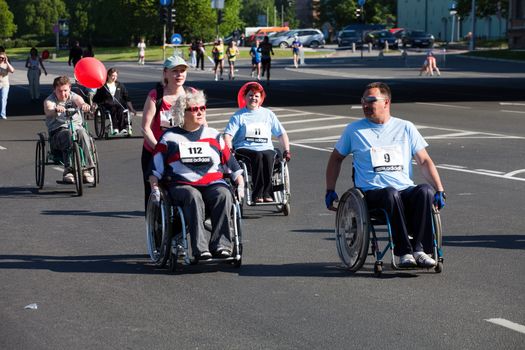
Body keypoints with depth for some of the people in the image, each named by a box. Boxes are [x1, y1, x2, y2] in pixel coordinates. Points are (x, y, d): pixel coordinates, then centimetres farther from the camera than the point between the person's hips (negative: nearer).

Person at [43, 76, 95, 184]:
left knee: (82, 132, -33)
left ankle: (87, 169, -33)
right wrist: (56, 110, -46)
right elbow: (48, 111, -21)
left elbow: (79, 101, -15)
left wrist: (84, 105, -41)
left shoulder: (74, 97, 10)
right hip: (58, 132, -2)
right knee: (68, 135, -36)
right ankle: (68, 170, -39)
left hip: (76, 127, 2)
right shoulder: (50, 101, 3)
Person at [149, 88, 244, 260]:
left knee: (224, 195, -33)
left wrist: (240, 184, 11)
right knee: (193, 196, -37)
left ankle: (220, 245, -37)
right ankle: (200, 248, -45)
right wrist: (154, 187, 0)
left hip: (213, 184, 2)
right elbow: (155, 168, 14)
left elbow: (231, 163, 22)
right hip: (182, 186, -2)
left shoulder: (214, 136, 20)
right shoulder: (169, 138, 14)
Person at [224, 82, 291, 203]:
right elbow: (228, 135, 2)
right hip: (244, 149, -2)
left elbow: (281, 134, 21)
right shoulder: (239, 116, 13)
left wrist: (287, 150, 8)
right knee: (258, 155, -36)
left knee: (268, 156, -34)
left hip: (266, 149, 2)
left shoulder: (268, 114, 20)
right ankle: (259, 194, -39)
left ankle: (265, 193, -37)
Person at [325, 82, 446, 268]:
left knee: (426, 190, -32)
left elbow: (424, 161, 13)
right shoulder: (354, 130, 14)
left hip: (406, 190, 2)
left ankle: (420, 250, -31)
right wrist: (330, 191, 18)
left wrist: (439, 190, 1)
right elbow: (336, 158, 26)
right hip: (372, 193, -2)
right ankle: (404, 252, -35)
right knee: (391, 194, -38)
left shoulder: (405, 128, 15)